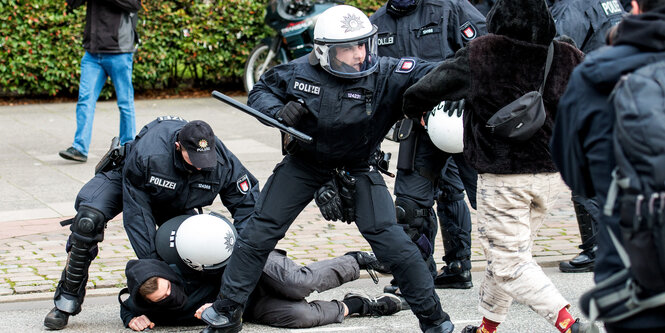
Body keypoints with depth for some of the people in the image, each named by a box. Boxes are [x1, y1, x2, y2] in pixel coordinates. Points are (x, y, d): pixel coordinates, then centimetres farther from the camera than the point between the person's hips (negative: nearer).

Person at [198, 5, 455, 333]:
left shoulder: (385, 75, -24)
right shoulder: (299, 72, -19)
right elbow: (260, 91, -3)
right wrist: (279, 111, -23)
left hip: (356, 169, -2)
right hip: (303, 164, 2)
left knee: (391, 242, -10)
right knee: (258, 232, 1)